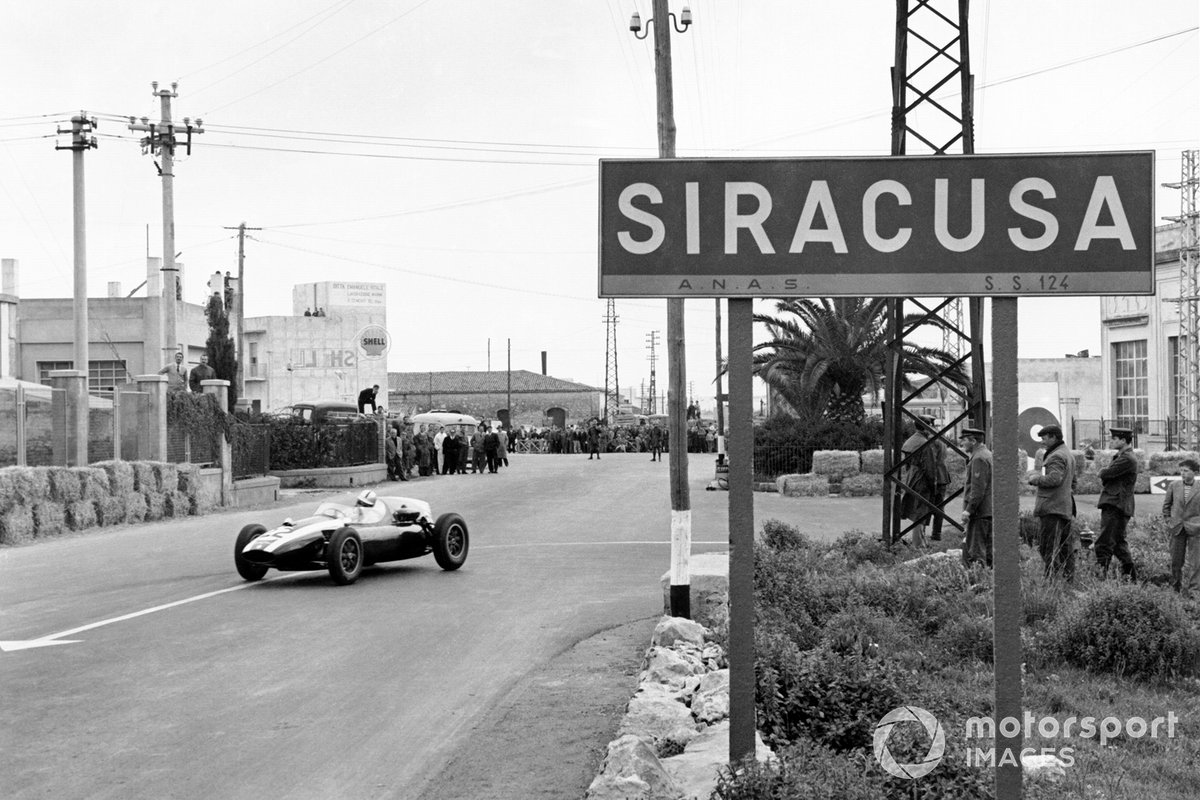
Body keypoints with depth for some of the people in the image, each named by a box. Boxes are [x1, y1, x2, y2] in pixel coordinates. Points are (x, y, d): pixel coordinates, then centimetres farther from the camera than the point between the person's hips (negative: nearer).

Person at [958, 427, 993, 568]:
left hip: (980, 513, -10)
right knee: (988, 550, 11)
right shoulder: (987, 455, 18)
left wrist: (969, 509, -21)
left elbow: (978, 488, -21)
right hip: (989, 511, 10)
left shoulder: (979, 458, -15)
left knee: (975, 552, -9)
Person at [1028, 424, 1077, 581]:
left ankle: (1052, 578, -12)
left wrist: (1036, 479, -12)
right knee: (1065, 546, 13)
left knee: (1050, 548, -9)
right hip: (1066, 507, 10)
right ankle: (1069, 578, 17)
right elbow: (1073, 481, 29)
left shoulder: (1056, 456, -13)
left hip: (1053, 508, -10)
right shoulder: (1068, 454, 21)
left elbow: (1054, 478, -25)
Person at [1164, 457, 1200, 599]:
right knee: (1176, 560, 9)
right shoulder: (1174, 486, 3)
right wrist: (1168, 521, 9)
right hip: (1177, 529, 2)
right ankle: (1176, 587, 23)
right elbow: (1166, 505, 14)